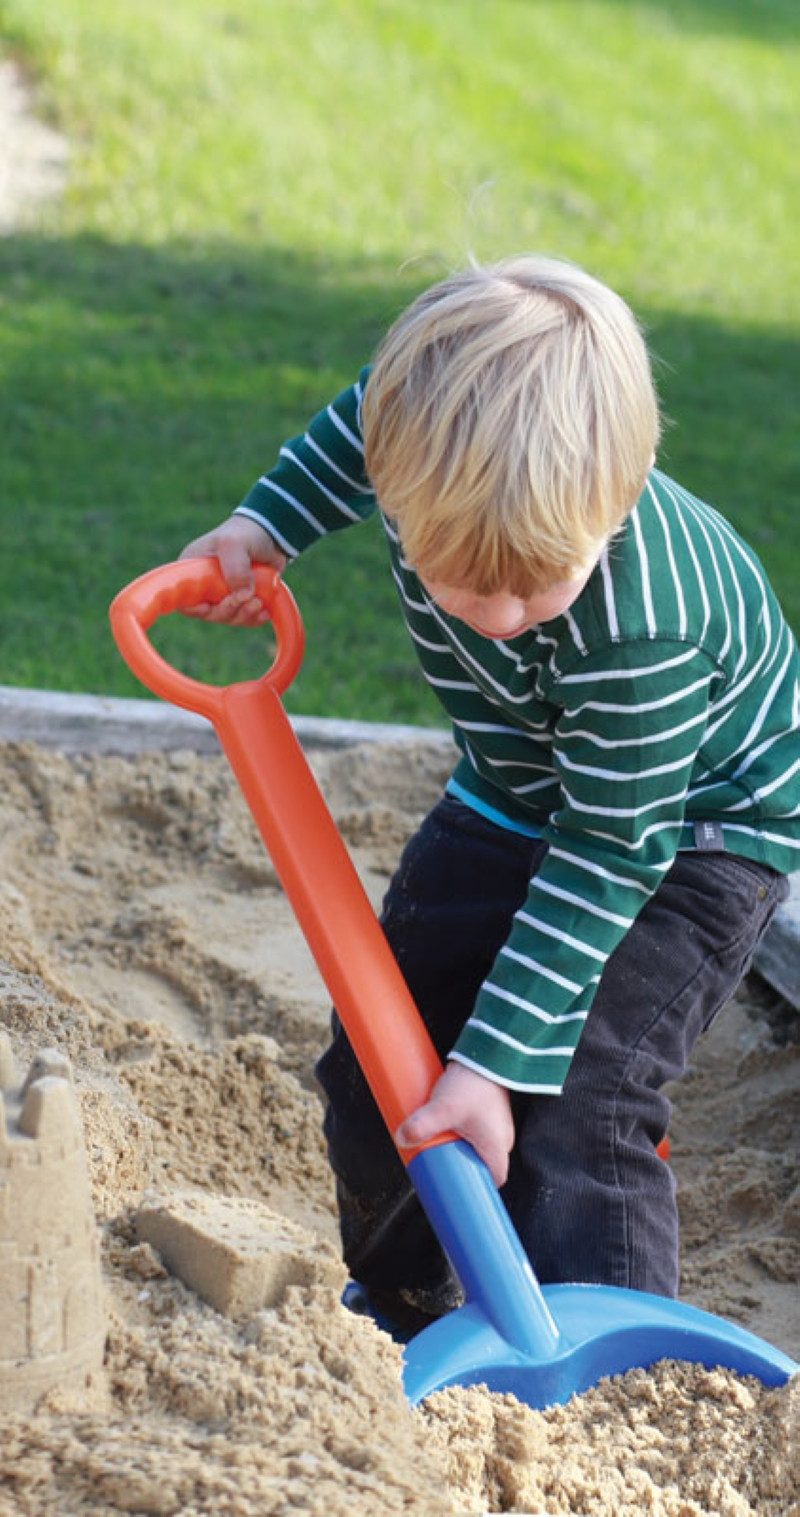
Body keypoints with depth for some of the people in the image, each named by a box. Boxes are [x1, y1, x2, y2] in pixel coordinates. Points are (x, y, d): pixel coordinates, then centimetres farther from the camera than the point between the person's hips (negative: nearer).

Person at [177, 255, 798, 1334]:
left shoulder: (642, 629, -42)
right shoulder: (427, 437, -27)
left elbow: (609, 854, -32)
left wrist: (495, 1058, -31)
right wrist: (262, 526, -3)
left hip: (690, 827, -7)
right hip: (519, 791, 7)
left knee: (571, 1109, -22)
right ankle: (402, 1309, 34)